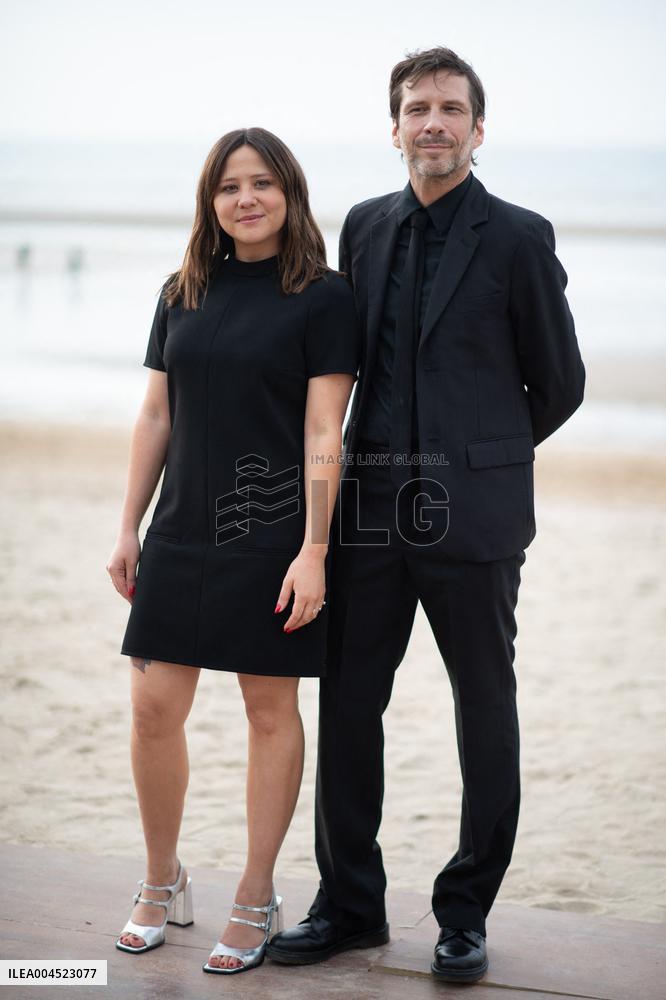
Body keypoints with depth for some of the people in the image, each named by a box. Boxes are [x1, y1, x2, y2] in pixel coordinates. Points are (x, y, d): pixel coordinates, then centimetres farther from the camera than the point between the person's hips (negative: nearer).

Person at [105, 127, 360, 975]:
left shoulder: (322, 297, -4)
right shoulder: (183, 295, 9)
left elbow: (323, 433, -9)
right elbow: (155, 417, 12)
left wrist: (313, 551, -15)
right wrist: (128, 529, 10)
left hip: (274, 536, -4)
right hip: (183, 533, 4)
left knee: (271, 711, 5)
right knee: (153, 707, 2)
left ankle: (255, 902, 17)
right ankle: (162, 884, 22)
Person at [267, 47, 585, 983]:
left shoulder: (519, 238, -3)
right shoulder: (366, 226, 10)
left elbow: (559, 385, 4)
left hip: (471, 515, -4)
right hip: (371, 508, 4)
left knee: (485, 713, 6)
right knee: (347, 705, 7)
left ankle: (466, 914, 19)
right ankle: (350, 905, 21)